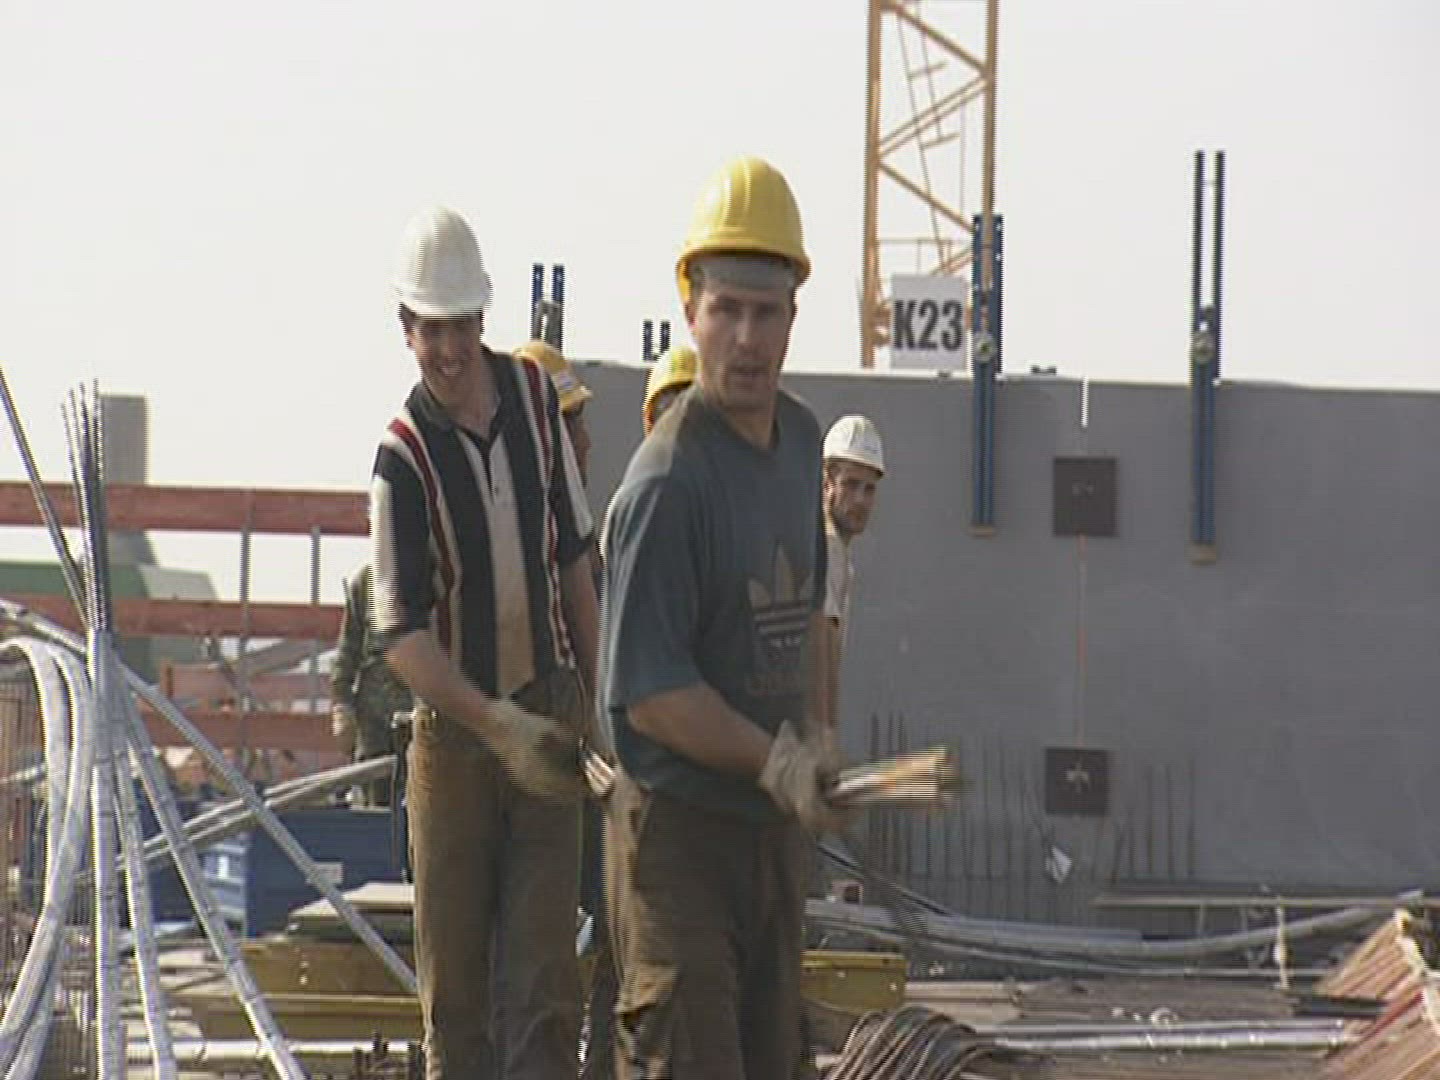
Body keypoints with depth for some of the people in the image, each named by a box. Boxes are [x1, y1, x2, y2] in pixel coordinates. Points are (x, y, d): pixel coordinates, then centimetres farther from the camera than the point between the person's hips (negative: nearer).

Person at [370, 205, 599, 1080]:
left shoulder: (535, 397, 2)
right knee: (454, 983, 3)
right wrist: (499, 725, -28)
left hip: (548, 719, 2)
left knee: (543, 976, -6)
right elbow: (402, 633, -17)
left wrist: (597, 702, 13)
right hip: (453, 733, -2)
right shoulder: (404, 456, -11)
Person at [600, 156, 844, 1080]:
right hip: (679, 822, -8)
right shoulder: (666, 482, -18)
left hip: (775, 824, 8)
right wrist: (775, 764, -25)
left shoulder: (801, 440, 9)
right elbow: (650, 693, -21)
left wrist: (819, 752, 20)